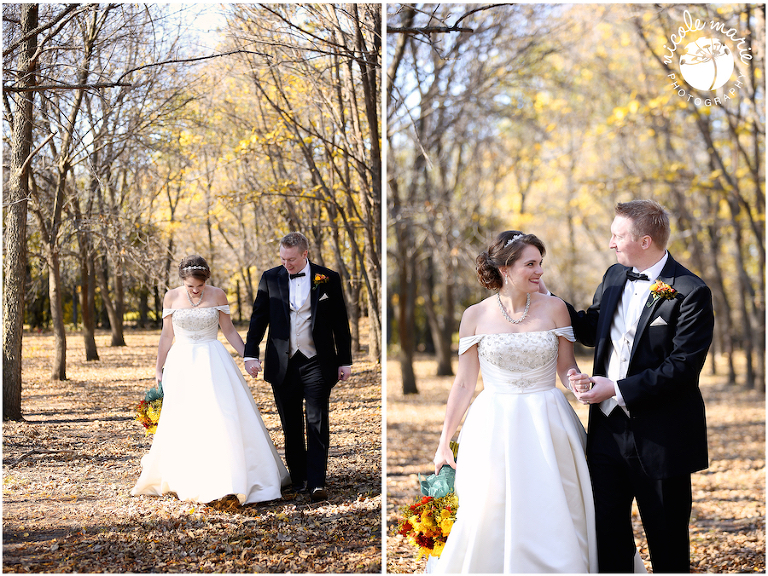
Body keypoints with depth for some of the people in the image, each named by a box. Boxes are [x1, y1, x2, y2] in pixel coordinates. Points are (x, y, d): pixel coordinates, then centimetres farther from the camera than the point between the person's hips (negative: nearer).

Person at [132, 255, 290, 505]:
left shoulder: (217, 295, -1)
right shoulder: (172, 297, 1)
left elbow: (229, 330, 5)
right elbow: (166, 335, 8)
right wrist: (158, 368, 9)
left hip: (213, 363, -1)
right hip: (181, 365, 1)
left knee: (222, 417, -9)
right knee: (182, 425, 3)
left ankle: (230, 480, -3)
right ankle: (186, 481, 15)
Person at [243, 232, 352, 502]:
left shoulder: (328, 279, 1)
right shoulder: (270, 278, 5)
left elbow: (340, 323, 5)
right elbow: (258, 318, 8)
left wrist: (345, 361, 3)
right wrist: (250, 354, -1)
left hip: (317, 363, -2)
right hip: (282, 365, 2)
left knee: (317, 423, -7)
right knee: (291, 425, 8)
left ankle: (317, 483, -7)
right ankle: (298, 478, 20)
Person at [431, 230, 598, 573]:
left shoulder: (554, 308, 0)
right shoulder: (475, 316, -1)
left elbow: (565, 367, 7)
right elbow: (464, 383, 4)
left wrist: (576, 381, -17)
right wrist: (444, 442, 5)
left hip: (548, 428, 1)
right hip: (494, 428, -1)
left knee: (552, 517, 2)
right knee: (491, 520, 2)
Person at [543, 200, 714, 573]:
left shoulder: (690, 293, -14)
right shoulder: (614, 277, 8)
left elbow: (682, 367, -19)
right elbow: (591, 330, 22)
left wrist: (618, 389, -19)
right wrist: (545, 296, 12)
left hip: (659, 440, -6)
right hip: (608, 430, 6)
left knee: (667, 542, 7)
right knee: (607, 533, 10)